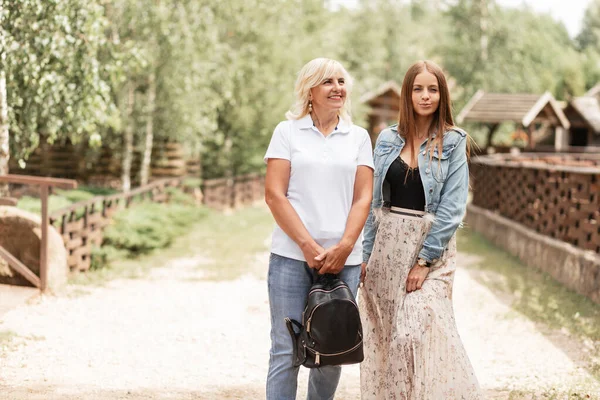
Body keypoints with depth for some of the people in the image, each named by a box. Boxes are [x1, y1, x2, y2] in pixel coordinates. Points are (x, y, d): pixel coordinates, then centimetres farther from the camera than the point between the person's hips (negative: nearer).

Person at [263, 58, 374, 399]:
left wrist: (344, 247, -9)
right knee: (286, 350, -2)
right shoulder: (288, 132, 5)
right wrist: (308, 246, -10)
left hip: (343, 258, 2)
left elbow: (363, 198, 6)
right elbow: (274, 195, -2)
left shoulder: (359, 137, 12)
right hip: (291, 255, -2)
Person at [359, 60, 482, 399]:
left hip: (431, 244, -4)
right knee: (383, 333, 6)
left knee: (418, 330, -13)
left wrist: (425, 259, -14)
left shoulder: (453, 142, -3)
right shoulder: (388, 139, 7)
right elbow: (374, 201, 9)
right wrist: (367, 254, 4)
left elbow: (452, 207, -9)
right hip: (387, 243, 4)